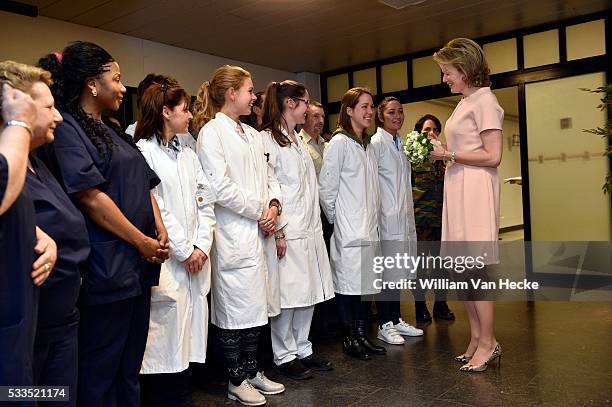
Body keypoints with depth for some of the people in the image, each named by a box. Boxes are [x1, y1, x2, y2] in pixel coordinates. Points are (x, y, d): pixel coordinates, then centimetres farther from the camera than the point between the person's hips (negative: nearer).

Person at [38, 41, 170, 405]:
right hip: (106, 266, -8)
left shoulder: (112, 132, 17)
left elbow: (145, 184, 16)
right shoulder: (67, 128, -9)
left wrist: (160, 232, 1)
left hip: (138, 264, 8)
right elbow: (91, 198, -18)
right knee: (100, 372, 5)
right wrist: (143, 242, -13)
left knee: (130, 364, 18)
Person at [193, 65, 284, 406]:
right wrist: (259, 212, -9)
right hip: (235, 234, -7)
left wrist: (274, 205, -1)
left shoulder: (253, 134, 17)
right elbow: (220, 188, -15)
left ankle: (252, 371, 28)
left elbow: (270, 176, 18)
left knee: (256, 306, 14)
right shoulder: (211, 131, -6)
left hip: (262, 232, 8)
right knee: (237, 308, 2)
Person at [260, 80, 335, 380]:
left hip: (310, 230, 8)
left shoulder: (299, 142, 19)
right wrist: (278, 231, -17)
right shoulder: (267, 140, -8)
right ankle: (284, 355, 13)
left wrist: (317, 225, 16)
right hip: (287, 232, -8)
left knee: (309, 293, 11)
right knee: (288, 295, -2)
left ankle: (302, 349, 24)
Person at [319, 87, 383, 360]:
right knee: (348, 281, 1)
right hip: (348, 228, -7)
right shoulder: (339, 143, -10)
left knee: (362, 281, 12)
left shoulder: (368, 144, 13)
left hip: (368, 226, 7)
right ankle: (349, 338, 14)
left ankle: (361, 334, 23)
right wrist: (336, 219, -3)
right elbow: (326, 188, -11)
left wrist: (373, 219, 11)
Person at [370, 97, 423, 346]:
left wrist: (408, 212, 18)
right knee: (386, 271, -2)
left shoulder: (400, 143, 15)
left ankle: (396, 320, 24)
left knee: (398, 270, 13)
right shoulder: (376, 142, -9)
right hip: (386, 216, -8)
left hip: (403, 215, 8)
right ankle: (384, 325, 9)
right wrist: (375, 213, -15)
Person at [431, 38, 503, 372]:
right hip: (457, 191, 9)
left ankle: (488, 343, 7)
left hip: (476, 191, -9)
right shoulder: (465, 103, 18)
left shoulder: (484, 100, -8)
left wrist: (449, 155, -11)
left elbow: (492, 156, -15)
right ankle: (477, 337, 21)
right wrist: (441, 153, 7)